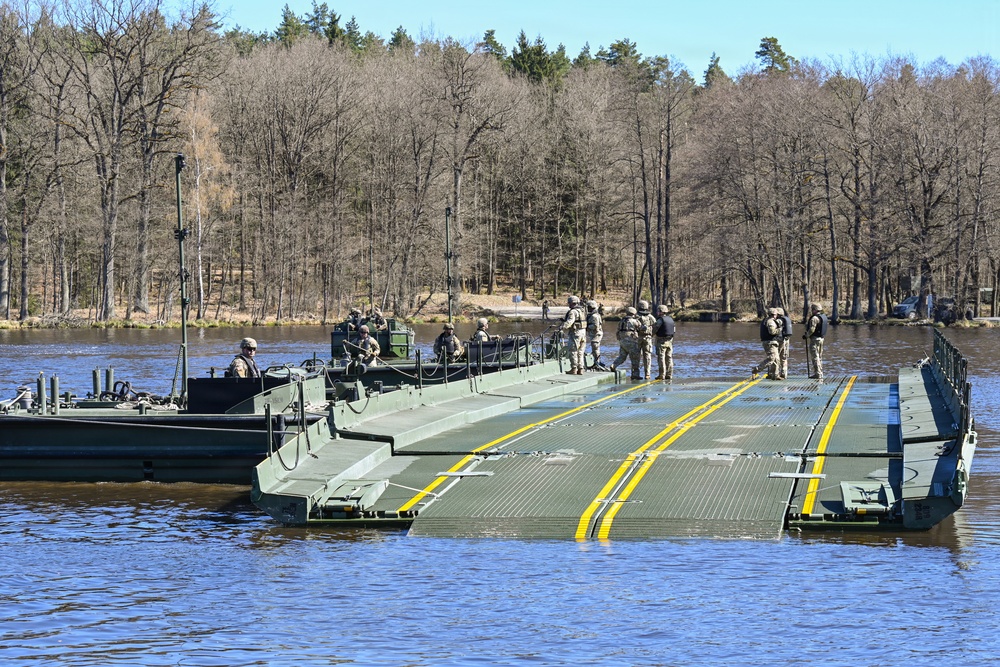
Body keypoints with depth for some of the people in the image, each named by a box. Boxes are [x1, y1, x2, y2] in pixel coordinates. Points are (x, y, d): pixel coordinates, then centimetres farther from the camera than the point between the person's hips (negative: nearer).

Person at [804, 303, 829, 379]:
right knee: (819, 357, 16)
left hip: (814, 339, -10)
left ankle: (817, 374, -10)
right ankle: (820, 373, 21)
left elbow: (812, 329, -23)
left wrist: (806, 335, -8)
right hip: (821, 338, 10)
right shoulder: (824, 317, 12)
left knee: (815, 357, -7)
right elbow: (827, 326, 17)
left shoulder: (814, 318, -17)